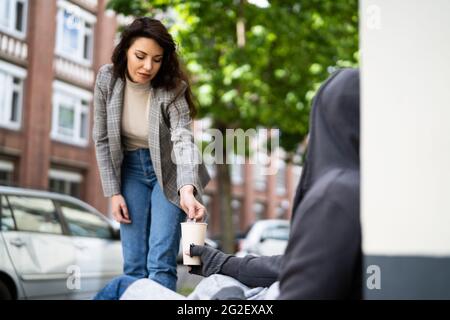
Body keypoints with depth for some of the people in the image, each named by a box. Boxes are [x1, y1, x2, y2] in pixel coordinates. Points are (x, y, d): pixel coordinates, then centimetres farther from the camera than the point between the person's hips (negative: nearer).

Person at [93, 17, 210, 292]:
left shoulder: (172, 88, -22)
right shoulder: (107, 78, -13)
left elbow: (183, 140, -35)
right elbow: (102, 139, -4)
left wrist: (187, 190, -52)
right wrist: (114, 192, -6)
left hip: (168, 171, -3)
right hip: (130, 169, 3)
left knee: (161, 264, -12)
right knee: (134, 265, -1)